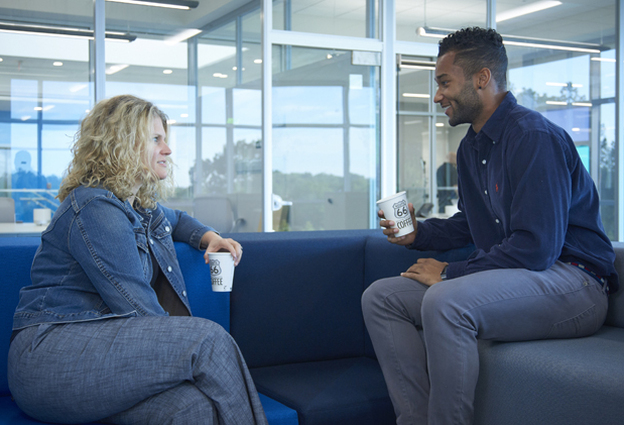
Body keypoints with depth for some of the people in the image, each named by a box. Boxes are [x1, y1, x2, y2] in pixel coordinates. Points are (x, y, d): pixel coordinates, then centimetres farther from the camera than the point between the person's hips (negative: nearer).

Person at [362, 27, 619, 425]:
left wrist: (450, 273, -16)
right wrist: (418, 233, 7)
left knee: (445, 301, -36)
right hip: (506, 275, 10)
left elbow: (536, 247, -23)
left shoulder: (534, 137, -17)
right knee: (380, 297, -1)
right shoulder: (471, 147, 15)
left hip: (573, 281, -9)